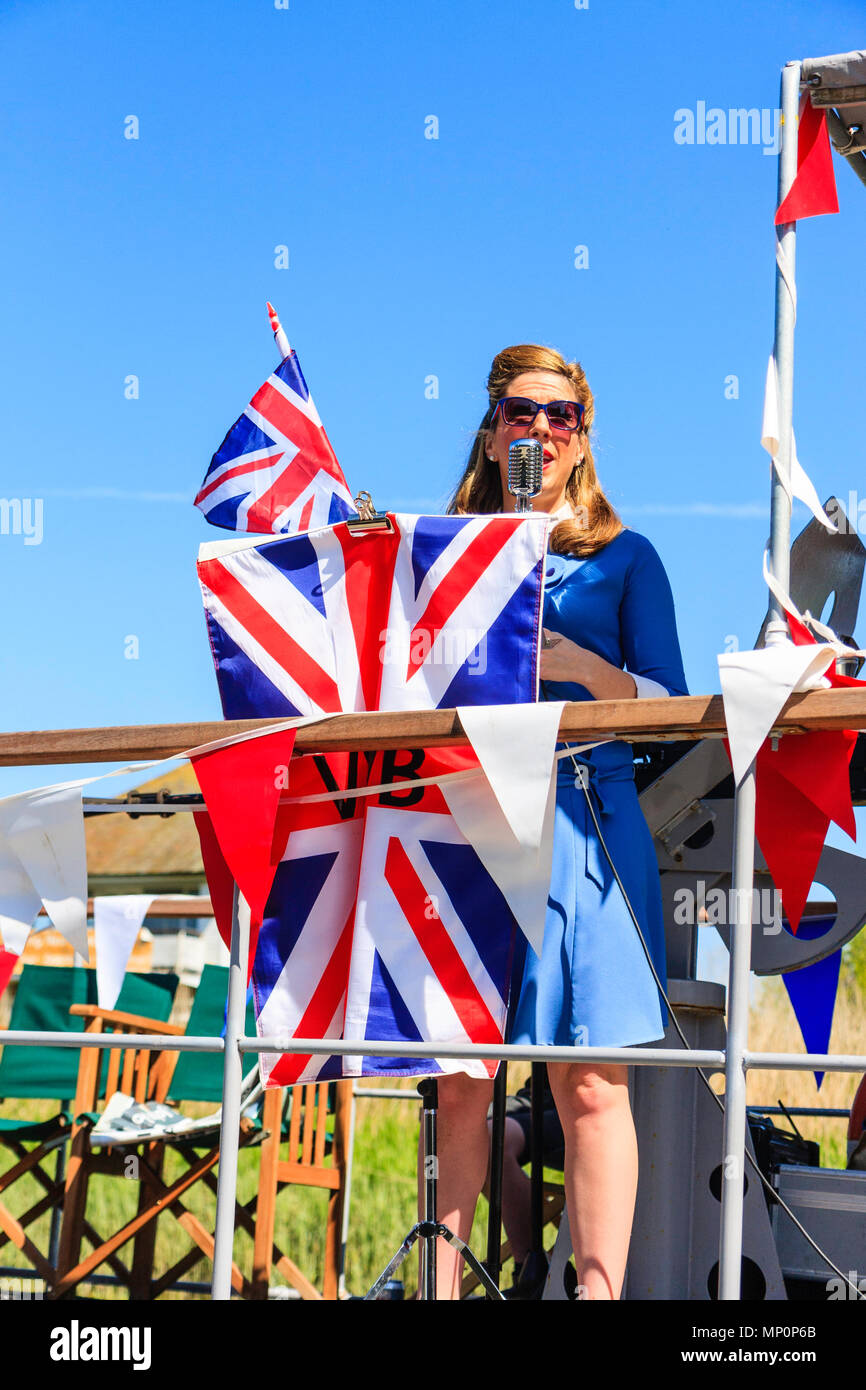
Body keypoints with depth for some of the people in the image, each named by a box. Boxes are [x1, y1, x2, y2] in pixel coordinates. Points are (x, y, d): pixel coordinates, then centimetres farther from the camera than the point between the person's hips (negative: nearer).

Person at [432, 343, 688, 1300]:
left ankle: (601, 1291, -5)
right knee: (457, 1081, -1)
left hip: (582, 821, -1)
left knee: (591, 1081, -7)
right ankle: (442, 1281, 5)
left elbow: (672, 707, 5)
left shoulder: (625, 558, 12)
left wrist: (582, 668, -12)